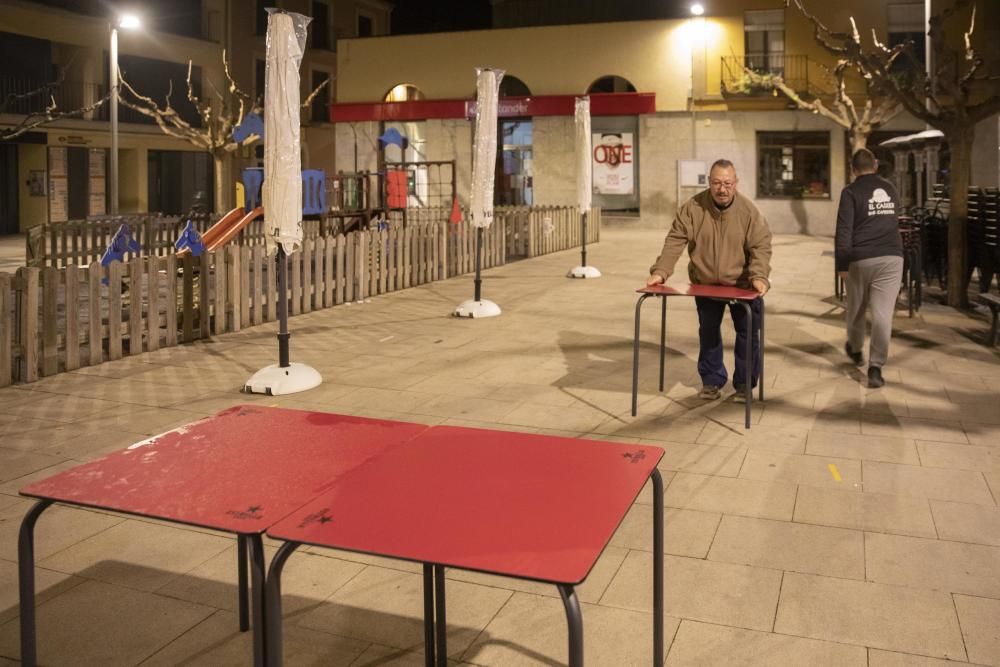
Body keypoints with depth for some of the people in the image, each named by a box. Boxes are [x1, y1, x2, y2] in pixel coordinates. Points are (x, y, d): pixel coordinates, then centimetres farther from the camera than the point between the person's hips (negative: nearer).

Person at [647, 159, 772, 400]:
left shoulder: (749, 210, -14)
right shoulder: (692, 207, -13)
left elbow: (761, 246, -14)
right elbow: (675, 241, -14)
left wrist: (759, 276, -30)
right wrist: (660, 271, -24)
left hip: (742, 284, -1)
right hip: (705, 284, 1)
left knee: (748, 333, 5)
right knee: (708, 333, 11)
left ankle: (744, 384, 21)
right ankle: (711, 381, 26)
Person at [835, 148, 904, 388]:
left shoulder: (851, 192, -4)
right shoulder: (890, 189, 12)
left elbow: (844, 231, -12)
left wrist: (841, 264, -8)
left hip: (861, 259, -2)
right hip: (891, 257, 3)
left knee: (856, 309, 19)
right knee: (883, 313, -4)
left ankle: (855, 350, 40)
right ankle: (876, 367, -10)